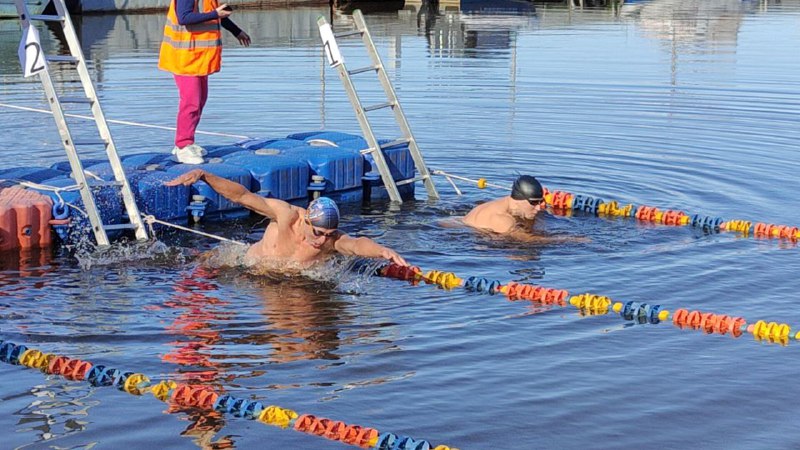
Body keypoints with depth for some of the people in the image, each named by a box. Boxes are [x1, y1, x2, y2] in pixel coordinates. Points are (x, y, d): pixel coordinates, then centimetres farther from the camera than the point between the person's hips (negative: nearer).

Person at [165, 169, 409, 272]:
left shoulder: (333, 240, -33)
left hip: (293, 280, 1)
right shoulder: (287, 214, -36)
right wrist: (203, 175, -43)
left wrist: (382, 251, -78)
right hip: (249, 266, -1)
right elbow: (242, 195, -35)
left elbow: (357, 243, -55)